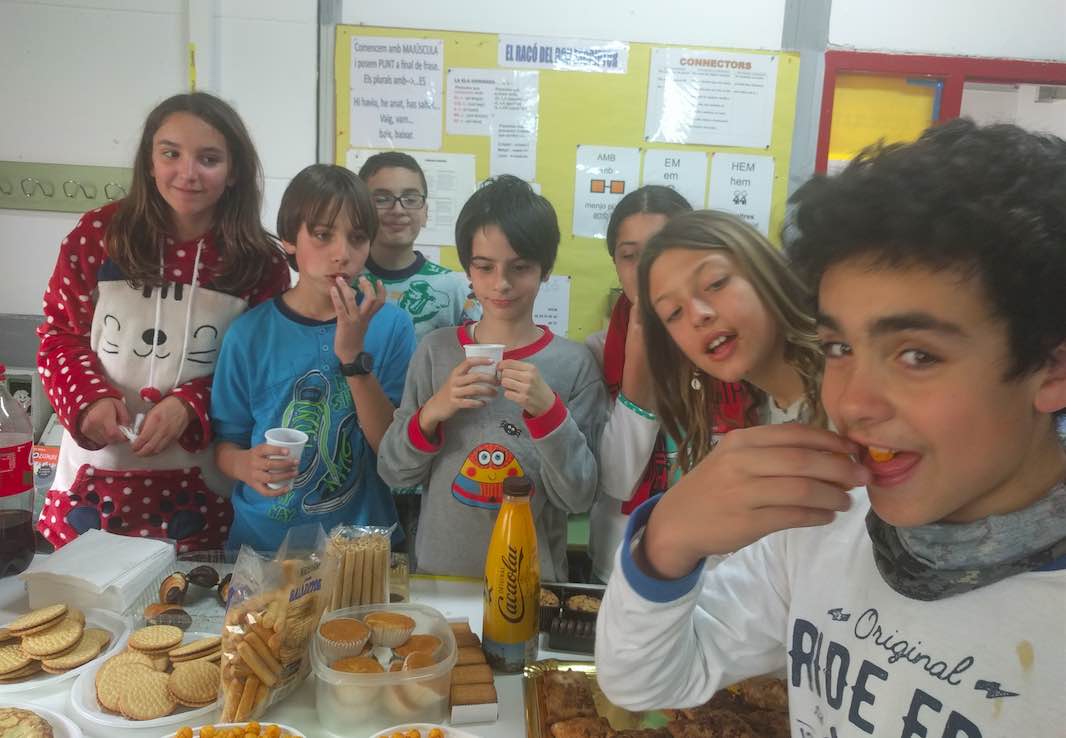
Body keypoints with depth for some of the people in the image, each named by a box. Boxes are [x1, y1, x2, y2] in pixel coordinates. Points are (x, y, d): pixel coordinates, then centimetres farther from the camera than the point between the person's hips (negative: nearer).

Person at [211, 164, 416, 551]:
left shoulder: (391, 325, -5)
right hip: (263, 540, 1)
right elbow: (226, 445, 7)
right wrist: (246, 465, -15)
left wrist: (354, 355, -17)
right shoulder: (250, 334, -3)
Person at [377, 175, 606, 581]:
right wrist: (432, 411, -15)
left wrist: (548, 410, -20)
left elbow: (578, 497, -6)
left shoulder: (574, 363, -6)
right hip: (438, 571, 1)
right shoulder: (436, 349, -1)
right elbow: (394, 472, 2)